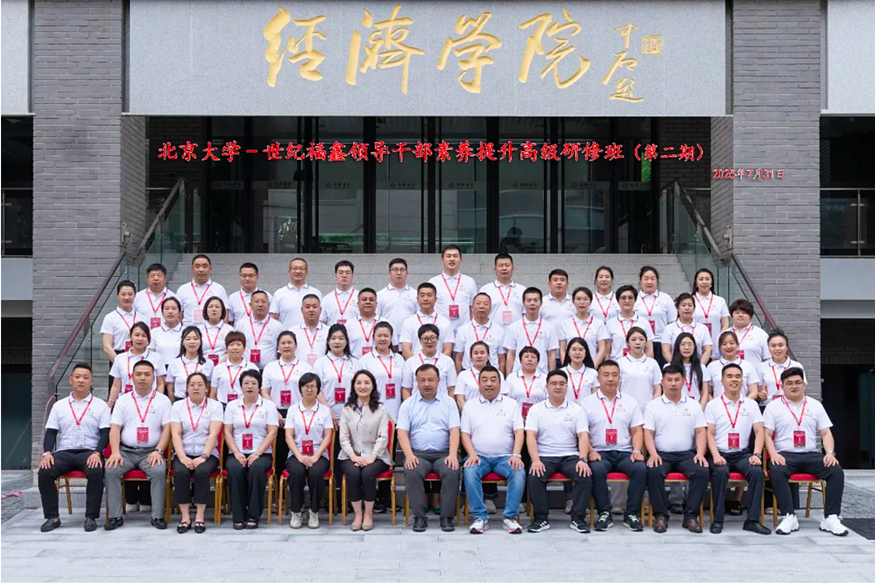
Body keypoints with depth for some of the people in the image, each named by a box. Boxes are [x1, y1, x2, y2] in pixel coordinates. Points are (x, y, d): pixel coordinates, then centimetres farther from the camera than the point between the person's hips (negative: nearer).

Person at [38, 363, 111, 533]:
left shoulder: (100, 405, 8)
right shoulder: (59, 405, 15)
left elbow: (105, 433, 0)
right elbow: (51, 433, 9)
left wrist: (97, 453, -18)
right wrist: (47, 452, -10)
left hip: (90, 452, -2)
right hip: (64, 452, 2)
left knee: (96, 472, -35)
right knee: (44, 472, -27)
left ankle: (91, 517, -23)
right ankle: (52, 517, -14)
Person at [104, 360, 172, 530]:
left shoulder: (162, 400, 7)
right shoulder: (123, 400, 12)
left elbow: (167, 428, 0)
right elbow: (114, 428, 5)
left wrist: (158, 451, -14)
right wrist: (115, 452, -11)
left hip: (150, 452, -2)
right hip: (126, 451, 2)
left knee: (159, 471, -31)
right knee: (111, 470, -26)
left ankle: (158, 516, -21)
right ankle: (115, 516, -17)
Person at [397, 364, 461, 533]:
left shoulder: (449, 403, 11)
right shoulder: (408, 404, 11)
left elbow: (454, 431, 1)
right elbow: (402, 433, 2)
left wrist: (453, 455, -15)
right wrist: (409, 455, -15)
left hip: (443, 453, 0)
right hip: (417, 454, 0)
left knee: (451, 472, -30)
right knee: (412, 473, -31)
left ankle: (447, 517, -20)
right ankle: (419, 517, -20)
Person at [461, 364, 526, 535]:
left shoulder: (511, 404, 12)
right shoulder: (470, 405, 12)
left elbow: (519, 432, 3)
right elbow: (465, 434, 6)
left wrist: (516, 455, -13)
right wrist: (472, 455, -11)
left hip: (505, 457, 0)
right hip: (479, 456, 0)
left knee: (519, 472, -30)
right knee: (469, 471, -32)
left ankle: (510, 516, -22)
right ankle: (480, 517, -25)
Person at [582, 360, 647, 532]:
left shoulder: (630, 402, 14)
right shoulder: (588, 402, 8)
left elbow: (637, 430, 10)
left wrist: (636, 451, -7)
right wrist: (591, 451, -14)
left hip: (625, 452, 2)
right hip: (599, 452, -2)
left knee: (640, 468, -29)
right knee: (596, 470, -35)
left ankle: (632, 514, -16)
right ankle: (604, 513, -19)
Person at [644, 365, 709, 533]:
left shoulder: (694, 405, 14)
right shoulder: (653, 406, 9)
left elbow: (700, 432, 7)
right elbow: (648, 433, 1)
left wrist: (700, 453, -10)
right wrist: (653, 453, -16)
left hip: (687, 454, 1)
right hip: (661, 454, -1)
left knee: (702, 471, -29)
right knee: (653, 472, -34)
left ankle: (691, 516, -20)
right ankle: (660, 515, -21)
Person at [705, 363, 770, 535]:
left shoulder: (751, 405, 13)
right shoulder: (713, 405, 7)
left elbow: (759, 432, 5)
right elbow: (709, 434, -1)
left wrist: (756, 454, -11)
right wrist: (716, 455, -17)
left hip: (743, 454, 2)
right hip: (720, 454, -2)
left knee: (757, 471, -29)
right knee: (720, 472, -34)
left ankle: (752, 520, -22)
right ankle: (717, 519, -24)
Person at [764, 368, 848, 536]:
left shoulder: (815, 405, 15)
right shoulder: (773, 406, 7)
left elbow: (826, 433, 11)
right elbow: (767, 434, 0)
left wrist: (830, 453, -8)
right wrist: (773, 454, -19)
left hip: (811, 455, 3)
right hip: (784, 455, -3)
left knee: (836, 470, -24)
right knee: (776, 471, -36)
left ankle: (831, 518, -19)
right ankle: (789, 517, -30)